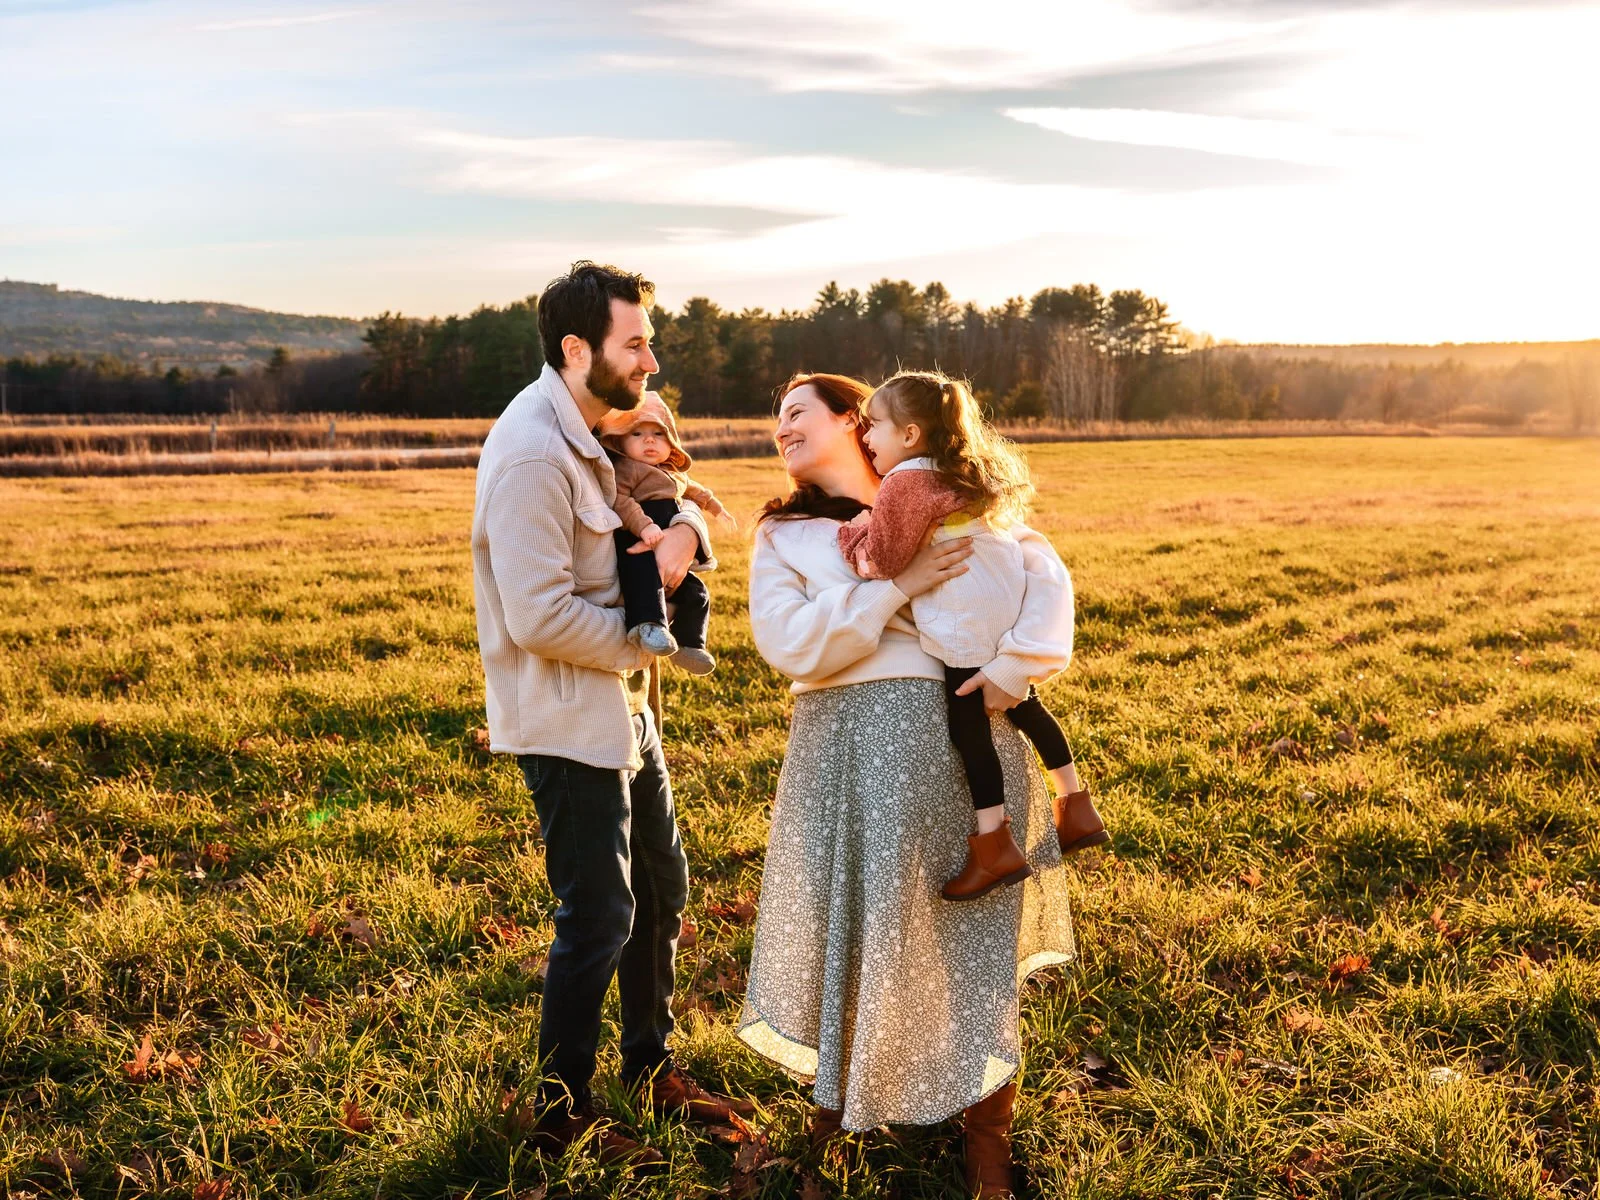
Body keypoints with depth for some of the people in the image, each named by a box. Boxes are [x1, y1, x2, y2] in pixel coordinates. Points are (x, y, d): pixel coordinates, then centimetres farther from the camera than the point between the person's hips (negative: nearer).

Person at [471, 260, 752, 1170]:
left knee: (661, 885, 20)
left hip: (624, 703, 10)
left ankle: (651, 1066, 40)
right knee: (599, 919, 1)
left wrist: (683, 528, -12)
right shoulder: (532, 453, -24)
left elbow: (684, 498, 13)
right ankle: (563, 1113, 22)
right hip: (567, 717, -10)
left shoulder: (601, 424, 7)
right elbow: (540, 617, -28)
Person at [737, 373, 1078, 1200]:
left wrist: (1013, 667, -15)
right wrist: (896, 586, -16)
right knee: (845, 914, 10)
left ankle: (986, 1126, 15)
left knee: (968, 919, 2)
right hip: (841, 741, 1)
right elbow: (788, 642, -8)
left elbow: (1041, 571, 1)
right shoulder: (782, 535, 10)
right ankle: (843, 1087, 35)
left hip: (956, 727, -1)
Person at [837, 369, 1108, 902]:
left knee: (968, 728, -3)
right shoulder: (963, 474, 18)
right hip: (1010, 611, 9)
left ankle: (994, 846, 0)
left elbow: (879, 561, -8)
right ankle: (1076, 807, 30)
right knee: (1025, 706, 21)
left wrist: (850, 531, 9)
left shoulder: (905, 482, -9)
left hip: (963, 627, -9)